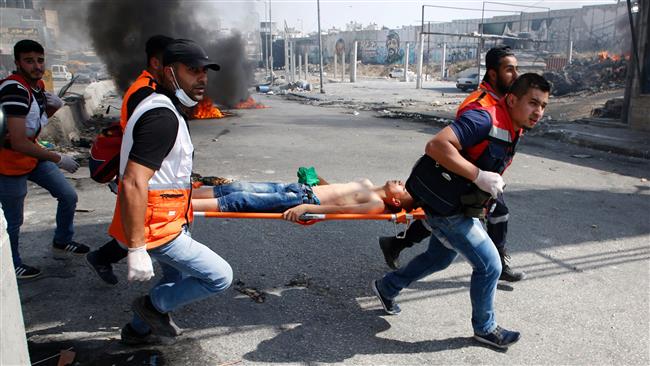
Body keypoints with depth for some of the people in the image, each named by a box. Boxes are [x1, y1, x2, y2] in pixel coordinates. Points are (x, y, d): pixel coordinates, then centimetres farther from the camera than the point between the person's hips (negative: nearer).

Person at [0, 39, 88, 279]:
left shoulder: (37, 84, 1)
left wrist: (54, 106, -2)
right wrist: (58, 159, -23)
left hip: (34, 156, 9)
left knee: (68, 196, 13)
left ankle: (61, 243, 33)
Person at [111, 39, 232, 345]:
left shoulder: (165, 108, 10)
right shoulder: (162, 117, -24)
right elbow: (133, 184, -30)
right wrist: (136, 249, -28)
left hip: (170, 219, 10)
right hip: (157, 228, -10)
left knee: (178, 278, 28)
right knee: (219, 277, -6)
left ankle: (139, 329, 47)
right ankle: (153, 306, 12)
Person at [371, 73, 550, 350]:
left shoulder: (513, 131, 6)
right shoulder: (485, 119, -25)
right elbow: (436, 146, -36)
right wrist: (479, 176, -35)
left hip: (460, 204, 10)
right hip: (445, 205, -10)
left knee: (440, 257, 25)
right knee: (489, 265, -2)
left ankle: (387, 288, 43)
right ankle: (484, 328, 22)